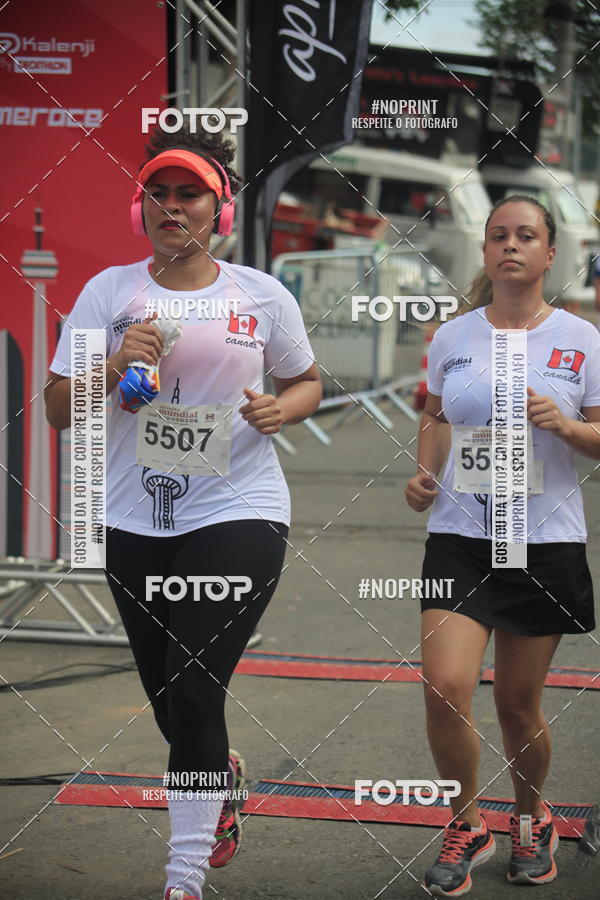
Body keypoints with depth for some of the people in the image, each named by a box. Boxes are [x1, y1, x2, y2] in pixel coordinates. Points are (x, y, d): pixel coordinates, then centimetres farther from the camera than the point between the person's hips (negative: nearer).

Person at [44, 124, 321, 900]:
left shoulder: (262, 296, 0)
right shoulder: (108, 291, 2)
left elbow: (307, 381, 15)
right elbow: (58, 408, 1)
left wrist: (282, 408, -7)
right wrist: (113, 369, -18)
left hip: (238, 514, -3)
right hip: (136, 522, 3)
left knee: (192, 696, -12)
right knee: (168, 700, 13)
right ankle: (223, 780, 46)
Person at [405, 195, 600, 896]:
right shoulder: (452, 337, 5)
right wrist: (424, 470, 3)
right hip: (460, 536, 1)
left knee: (518, 704, 8)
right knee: (444, 686, -16)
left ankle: (531, 820, 35)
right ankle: (466, 826, 6)